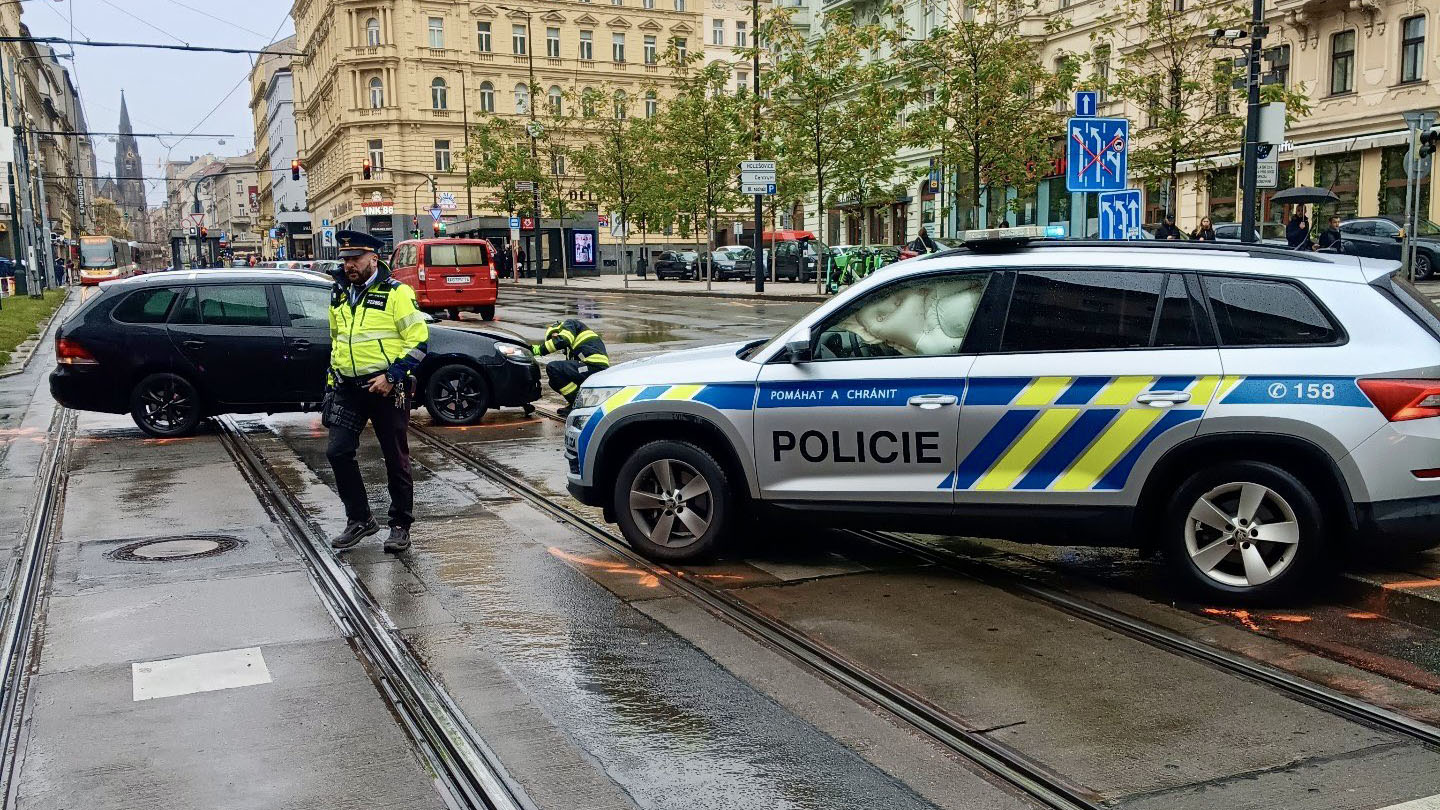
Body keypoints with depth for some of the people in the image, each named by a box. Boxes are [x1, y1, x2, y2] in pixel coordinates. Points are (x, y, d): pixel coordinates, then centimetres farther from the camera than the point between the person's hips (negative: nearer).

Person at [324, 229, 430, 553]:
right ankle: (359, 520, 11)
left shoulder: (396, 293, -9)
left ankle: (400, 526, 16)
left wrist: (393, 375, -19)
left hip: (386, 389, -5)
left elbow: (419, 339, -13)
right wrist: (333, 377, 18)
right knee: (338, 451, -3)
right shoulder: (339, 296, 12)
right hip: (348, 389, 6)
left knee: (396, 459, 3)